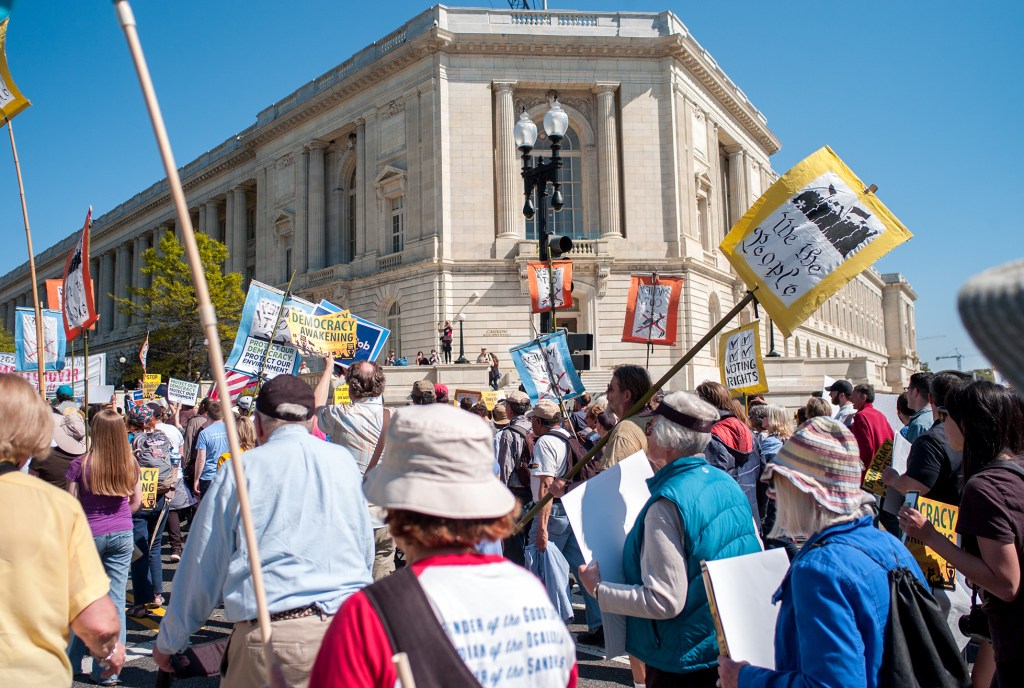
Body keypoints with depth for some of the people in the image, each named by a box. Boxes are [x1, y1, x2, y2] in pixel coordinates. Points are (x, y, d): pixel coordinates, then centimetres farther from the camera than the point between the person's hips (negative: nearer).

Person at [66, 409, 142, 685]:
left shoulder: (80, 464, -13)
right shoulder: (130, 464, -4)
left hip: (90, 534, -2)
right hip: (122, 534, 2)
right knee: (116, 600, 5)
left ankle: (71, 661, 28)